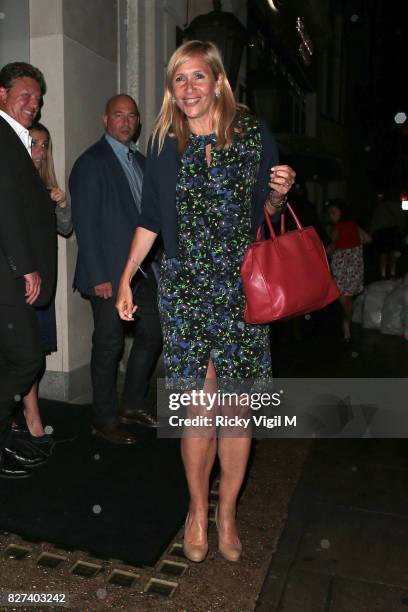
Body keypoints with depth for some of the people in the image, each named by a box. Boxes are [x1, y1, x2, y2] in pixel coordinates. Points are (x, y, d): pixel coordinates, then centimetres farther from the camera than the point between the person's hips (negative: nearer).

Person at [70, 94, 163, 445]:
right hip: (110, 273, -8)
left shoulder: (139, 160, 16)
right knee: (109, 345, 1)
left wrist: (156, 259, 9)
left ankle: (133, 404, 28)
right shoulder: (91, 163, -7)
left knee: (152, 334, 11)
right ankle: (105, 419, 18)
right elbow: (85, 224, -13)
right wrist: (99, 277, -18)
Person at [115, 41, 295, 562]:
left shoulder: (253, 133, 4)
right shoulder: (164, 143, 6)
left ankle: (227, 512, 26)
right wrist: (126, 277, 6)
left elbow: (266, 208, 12)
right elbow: (151, 219, 11)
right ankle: (197, 509, 25)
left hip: (242, 287, 1)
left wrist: (278, 193, -10)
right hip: (185, 289, 0)